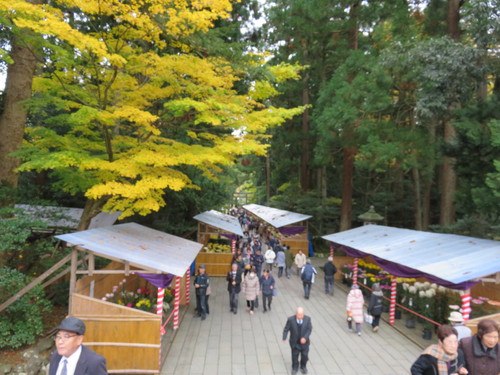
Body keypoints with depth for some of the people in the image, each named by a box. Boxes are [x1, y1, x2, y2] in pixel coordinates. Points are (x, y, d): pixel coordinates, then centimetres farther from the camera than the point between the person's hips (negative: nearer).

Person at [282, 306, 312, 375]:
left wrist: (305, 337, -22)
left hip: (304, 341, 1)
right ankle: (295, 368, 38)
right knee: (295, 355, 11)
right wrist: (284, 338, -24)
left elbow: (309, 329, -10)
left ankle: (303, 366, 41)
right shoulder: (291, 319, -19)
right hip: (295, 342, -1)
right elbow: (286, 329, -12)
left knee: (305, 355, 11)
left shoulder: (307, 319, -16)